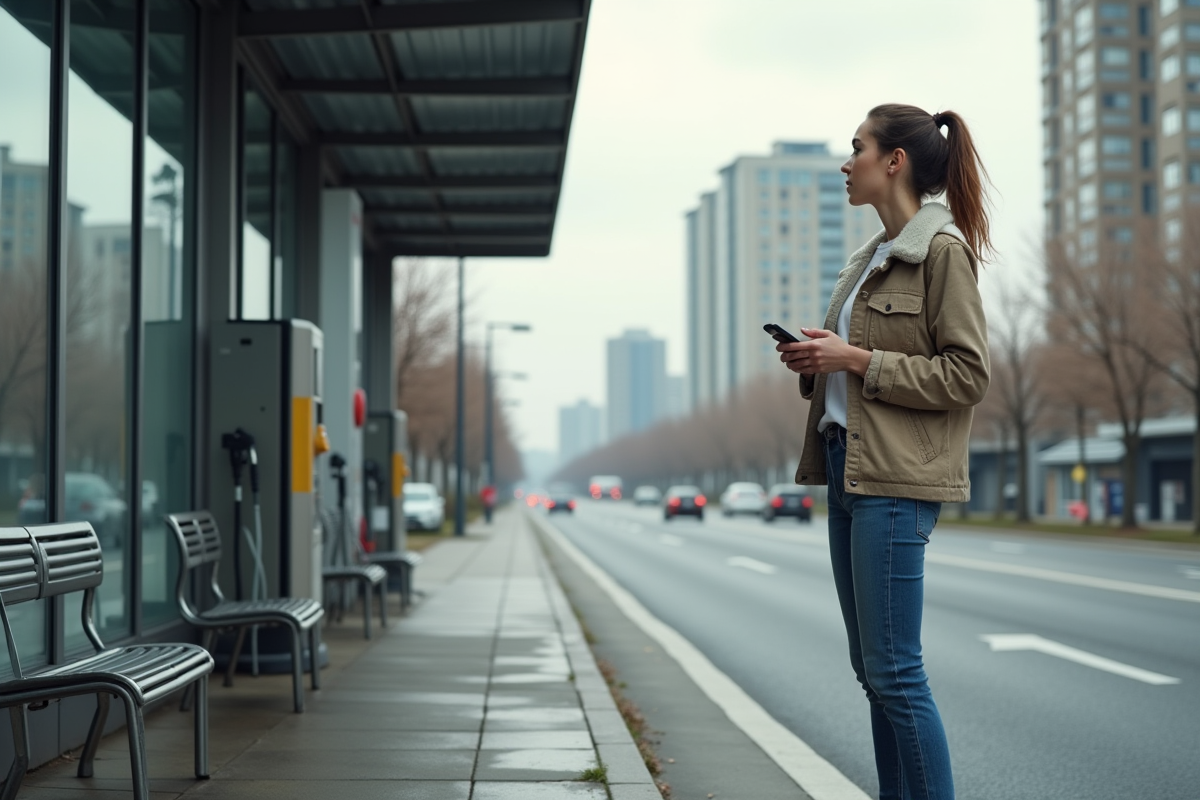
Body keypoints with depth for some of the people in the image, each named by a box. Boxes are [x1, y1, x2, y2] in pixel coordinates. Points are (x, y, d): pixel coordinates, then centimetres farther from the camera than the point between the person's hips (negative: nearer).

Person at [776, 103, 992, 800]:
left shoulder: (944, 249, -9)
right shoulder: (874, 256, 18)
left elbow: (967, 375, -14)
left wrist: (856, 360, -16)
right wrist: (817, 360, 5)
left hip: (899, 480, -9)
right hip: (848, 466, 9)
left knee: (894, 671, -8)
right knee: (871, 667, 12)